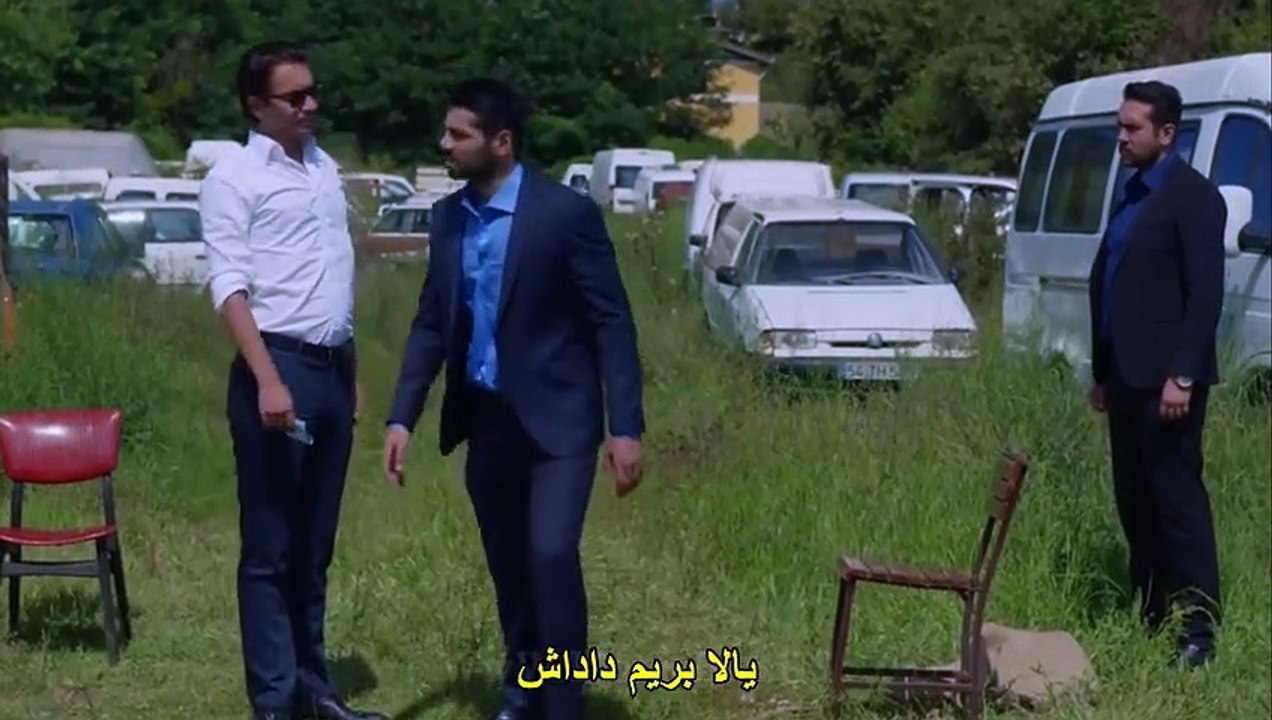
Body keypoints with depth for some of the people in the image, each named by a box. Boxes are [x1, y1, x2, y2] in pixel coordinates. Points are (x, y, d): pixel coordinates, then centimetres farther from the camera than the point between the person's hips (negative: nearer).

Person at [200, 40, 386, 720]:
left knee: (314, 545, 12)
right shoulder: (234, 176, -6)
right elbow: (229, 286, -14)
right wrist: (268, 380, -22)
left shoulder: (324, 167, 15)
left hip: (332, 367, 7)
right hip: (277, 365, -7)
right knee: (270, 547, -1)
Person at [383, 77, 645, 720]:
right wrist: (402, 417, 4)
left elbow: (612, 324, -11)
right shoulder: (447, 217, 5)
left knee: (551, 556, -17)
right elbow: (431, 324, 11)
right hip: (485, 420, 6)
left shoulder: (566, 213, -13)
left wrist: (626, 428, -16)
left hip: (556, 420, -5)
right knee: (508, 568, 12)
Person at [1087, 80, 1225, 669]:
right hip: (1127, 377, 9)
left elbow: (1206, 294, -15)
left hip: (1165, 378, -9)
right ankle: (1150, 618, 19)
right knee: (1135, 502, 11)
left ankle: (1199, 632, -3)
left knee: (1178, 499, -7)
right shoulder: (1132, 195, 18)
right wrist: (1102, 372, 19)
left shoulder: (1192, 197, -9)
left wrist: (1182, 376, -21)